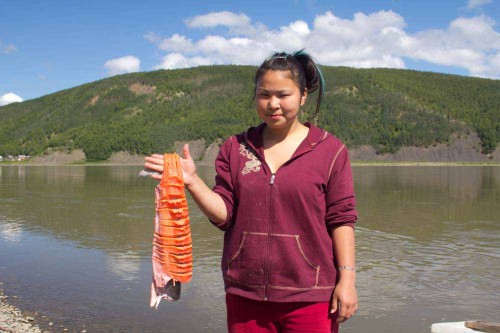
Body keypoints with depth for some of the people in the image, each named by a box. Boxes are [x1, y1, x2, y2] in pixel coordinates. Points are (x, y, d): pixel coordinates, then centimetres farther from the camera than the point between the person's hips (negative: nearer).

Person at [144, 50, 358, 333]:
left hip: (309, 297, -2)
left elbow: (341, 219, -3)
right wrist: (192, 181, -14)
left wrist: (347, 278, -8)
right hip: (245, 294, 3)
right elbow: (224, 214, 0)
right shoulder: (235, 148, 6)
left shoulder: (330, 150, -1)